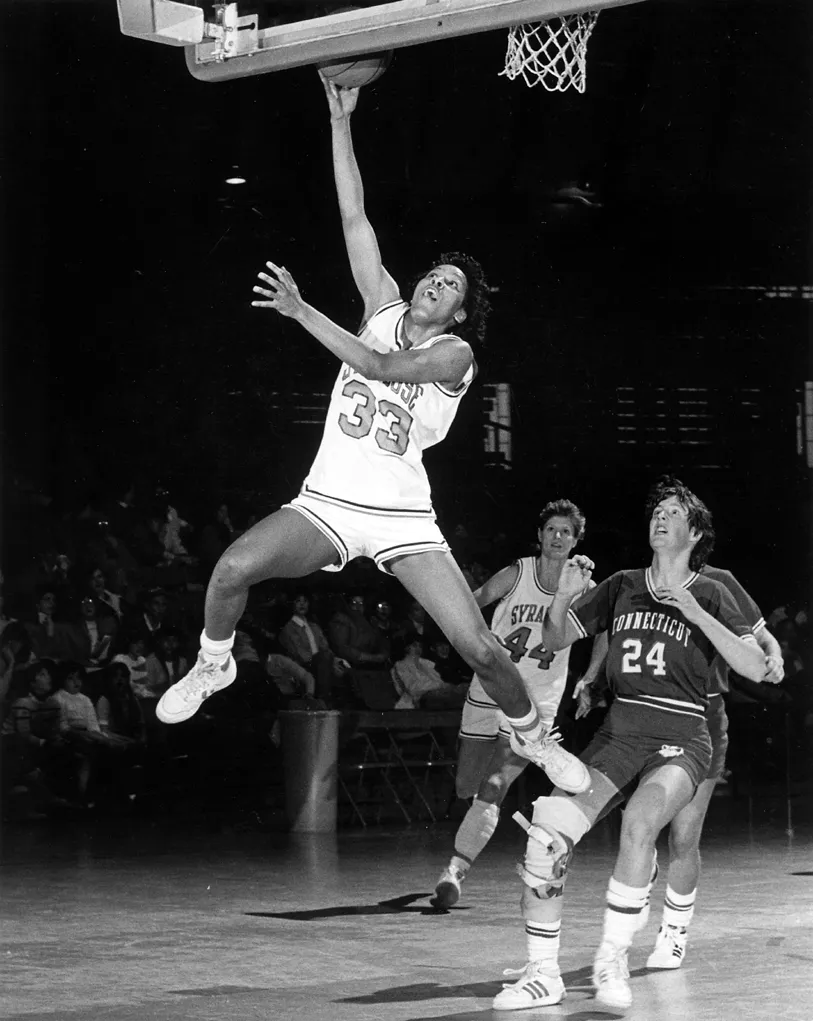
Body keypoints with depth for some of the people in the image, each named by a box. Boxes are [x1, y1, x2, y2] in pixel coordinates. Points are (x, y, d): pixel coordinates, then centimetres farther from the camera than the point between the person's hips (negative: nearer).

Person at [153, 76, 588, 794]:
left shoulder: (455, 353, -4)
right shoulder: (386, 309, 8)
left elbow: (380, 367, -22)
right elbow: (354, 218, 3)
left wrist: (301, 312, -24)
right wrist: (341, 122, -2)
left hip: (402, 516, -3)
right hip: (328, 502, 3)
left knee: (479, 647, -11)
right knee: (234, 567, -24)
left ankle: (532, 734, 17)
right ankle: (213, 666, 4)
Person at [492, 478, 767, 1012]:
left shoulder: (711, 594, 6)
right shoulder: (622, 587, 14)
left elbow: (755, 668, -4)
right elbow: (556, 640, 16)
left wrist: (697, 615, -13)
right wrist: (564, 596, -4)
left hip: (681, 738, -3)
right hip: (619, 732, 3)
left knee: (640, 821, -35)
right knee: (546, 835, -16)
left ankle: (612, 961, -23)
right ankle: (543, 974, -4)